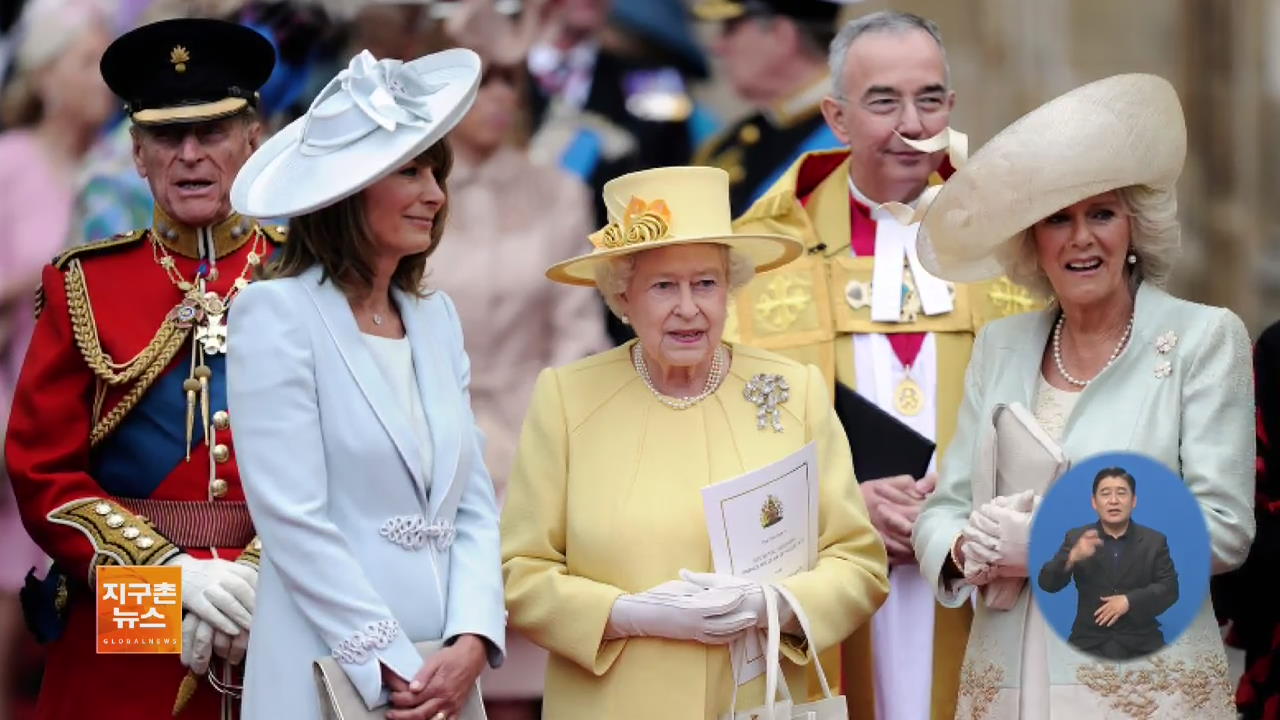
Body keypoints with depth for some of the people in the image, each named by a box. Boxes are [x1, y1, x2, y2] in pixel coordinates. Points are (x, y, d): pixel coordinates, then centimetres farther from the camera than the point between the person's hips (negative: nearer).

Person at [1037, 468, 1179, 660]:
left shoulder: (1154, 541, 7)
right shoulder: (1076, 538, 6)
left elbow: (1170, 589, 2)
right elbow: (1047, 584, -2)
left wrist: (1129, 601, -14)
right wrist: (1072, 558, -22)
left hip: (1140, 642, 0)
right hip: (1089, 641, 0)